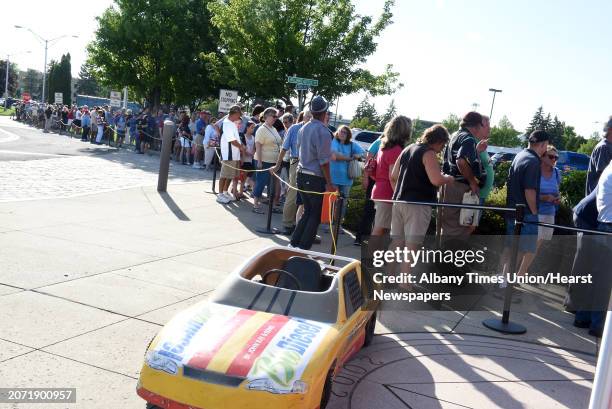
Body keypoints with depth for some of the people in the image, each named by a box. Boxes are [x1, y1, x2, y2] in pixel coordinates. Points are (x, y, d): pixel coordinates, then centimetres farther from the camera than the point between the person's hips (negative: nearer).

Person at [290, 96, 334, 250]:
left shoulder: (303, 129, 7)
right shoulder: (323, 131, -16)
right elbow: (324, 160, -18)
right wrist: (329, 183, -13)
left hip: (301, 175, 7)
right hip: (316, 178, -7)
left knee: (308, 211, 18)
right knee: (316, 214, 5)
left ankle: (294, 243, 19)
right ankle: (304, 247, 5)